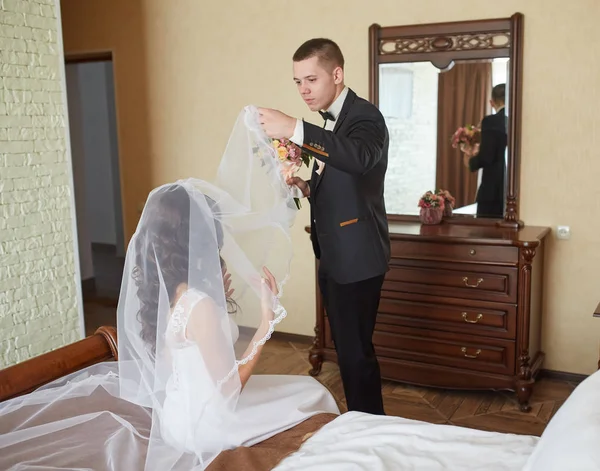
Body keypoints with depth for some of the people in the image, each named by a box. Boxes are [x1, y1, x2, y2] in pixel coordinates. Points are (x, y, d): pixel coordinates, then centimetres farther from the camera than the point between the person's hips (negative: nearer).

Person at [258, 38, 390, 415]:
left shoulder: (365, 116, -14)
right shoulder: (330, 122, 13)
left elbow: (360, 157, -37)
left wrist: (295, 130, -43)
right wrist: (307, 186, 0)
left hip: (357, 256, -9)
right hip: (333, 256, 9)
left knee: (356, 352, -2)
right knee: (347, 350, 17)